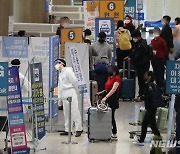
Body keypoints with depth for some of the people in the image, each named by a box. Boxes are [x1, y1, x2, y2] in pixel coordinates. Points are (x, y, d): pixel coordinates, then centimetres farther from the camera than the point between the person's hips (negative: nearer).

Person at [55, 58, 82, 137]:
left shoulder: (68, 71, -7)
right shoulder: (60, 73, 21)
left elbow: (74, 81, -9)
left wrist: (76, 92, -1)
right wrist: (59, 97, 18)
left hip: (71, 93, -9)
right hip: (64, 95, 9)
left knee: (74, 111, -10)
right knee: (66, 113, 9)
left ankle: (79, 129, -10)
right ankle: (67, 130, 13)